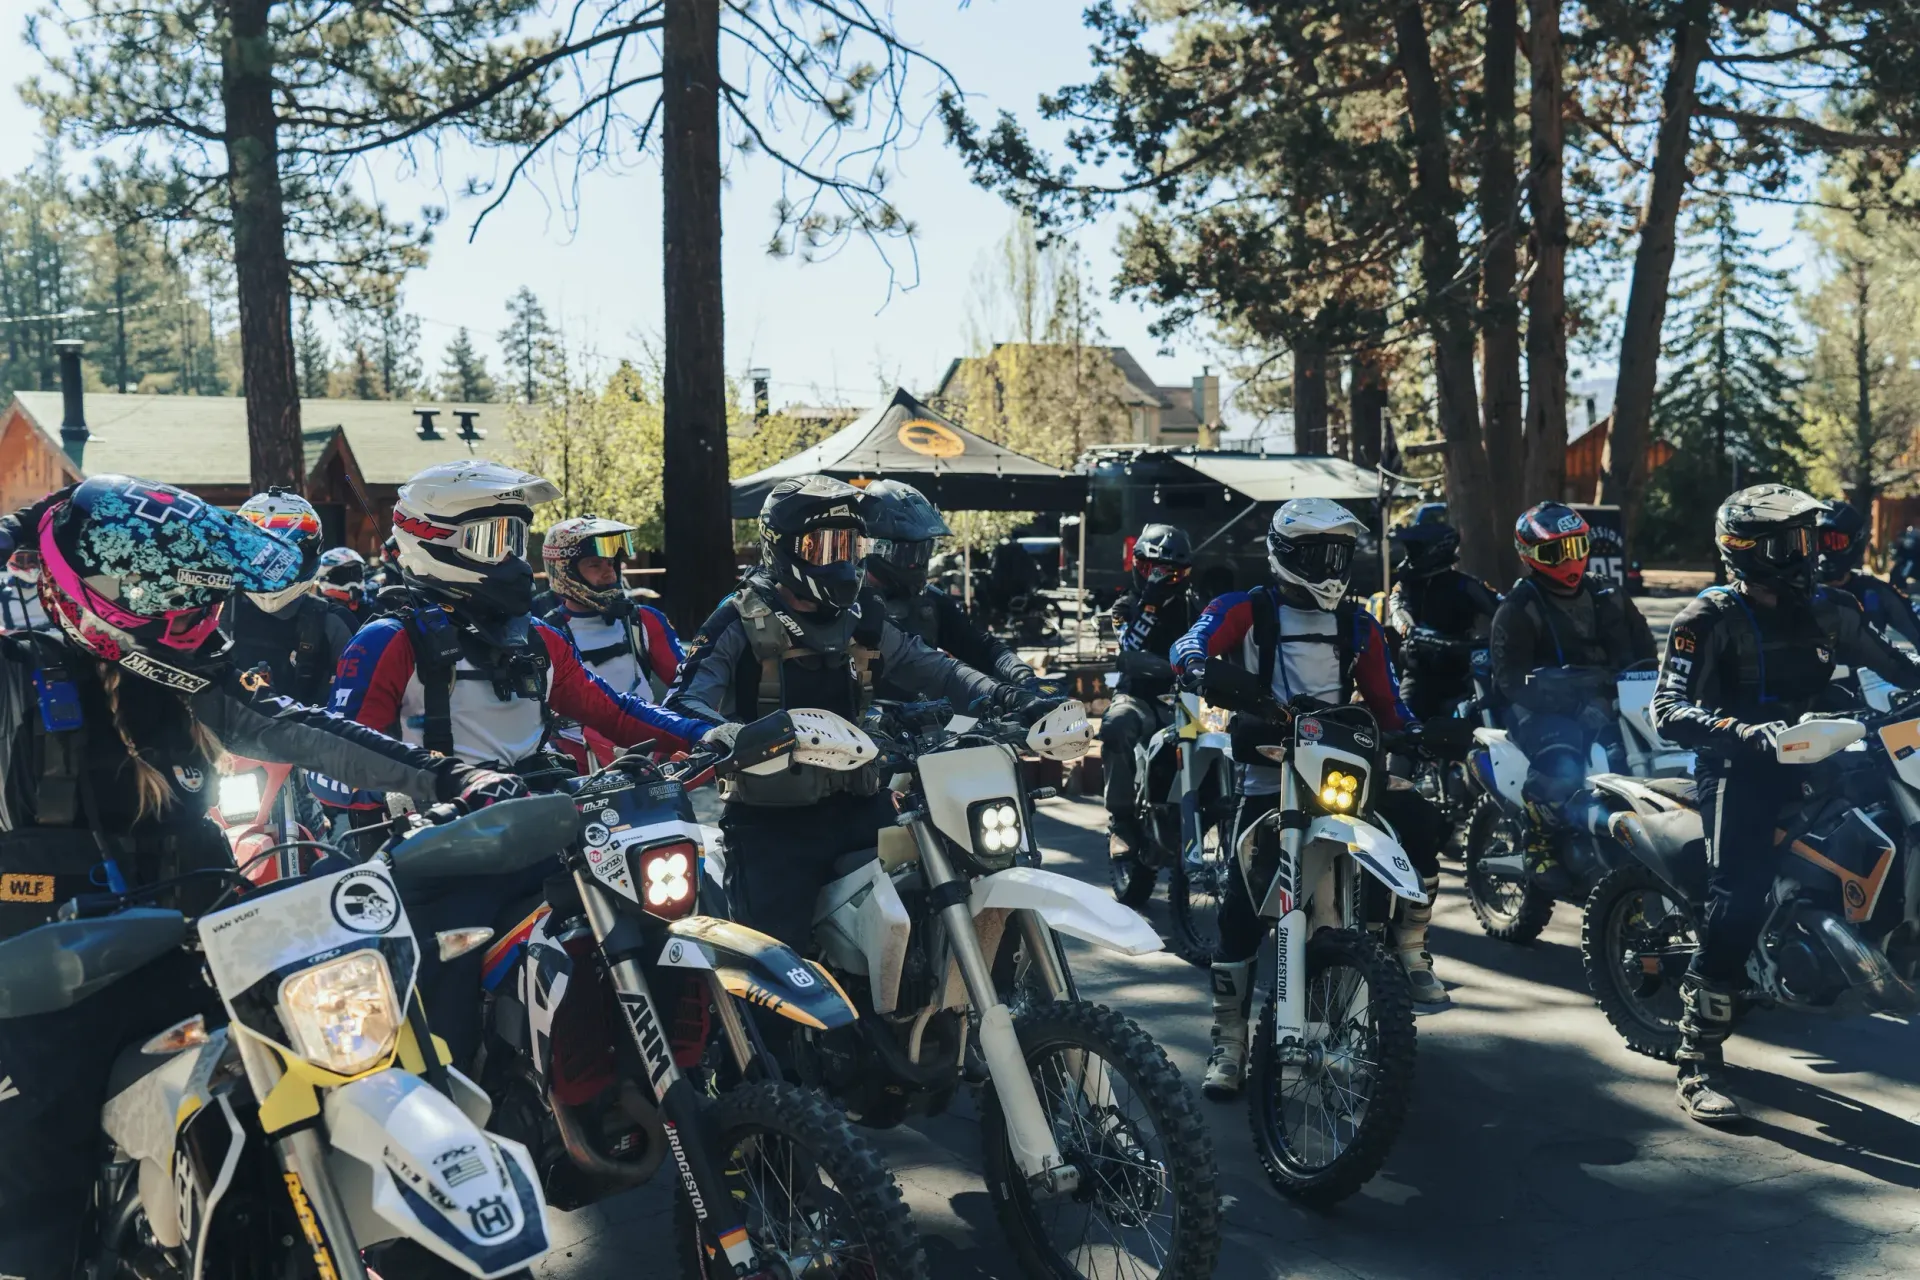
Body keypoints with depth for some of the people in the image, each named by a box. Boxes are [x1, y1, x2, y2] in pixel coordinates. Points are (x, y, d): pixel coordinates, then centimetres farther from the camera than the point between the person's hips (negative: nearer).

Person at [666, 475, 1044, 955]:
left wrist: (1005, 698, -3)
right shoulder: (740, 622, -6)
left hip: (857, 806, 5)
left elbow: (930, 668, 14)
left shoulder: (861, 618, 12)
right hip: (772, 820, -5)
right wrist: (736, 738, -39)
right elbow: (683, 702, -17)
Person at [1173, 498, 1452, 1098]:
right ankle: (1229, 1041, -2)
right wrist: (1202, 668, -38)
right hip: (1269, 773, -3)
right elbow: (1189, 647, -15)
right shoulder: (1244, 610, 3)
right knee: (1242, 903, -12)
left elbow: (1387, 707, 16)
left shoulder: (1359, 627, 16)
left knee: (1422, 822, -18)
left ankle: (1410, 950, 3)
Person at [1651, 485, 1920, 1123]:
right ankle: (1698, 1061, -17)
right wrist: (1747, 734, -32)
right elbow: (1669, 710, -17)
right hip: (1740, 768, -7)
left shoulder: (1827, 610, 10)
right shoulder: (1710, 619, -7)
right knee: (1740, 898, -20)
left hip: (1812, 759, 7)